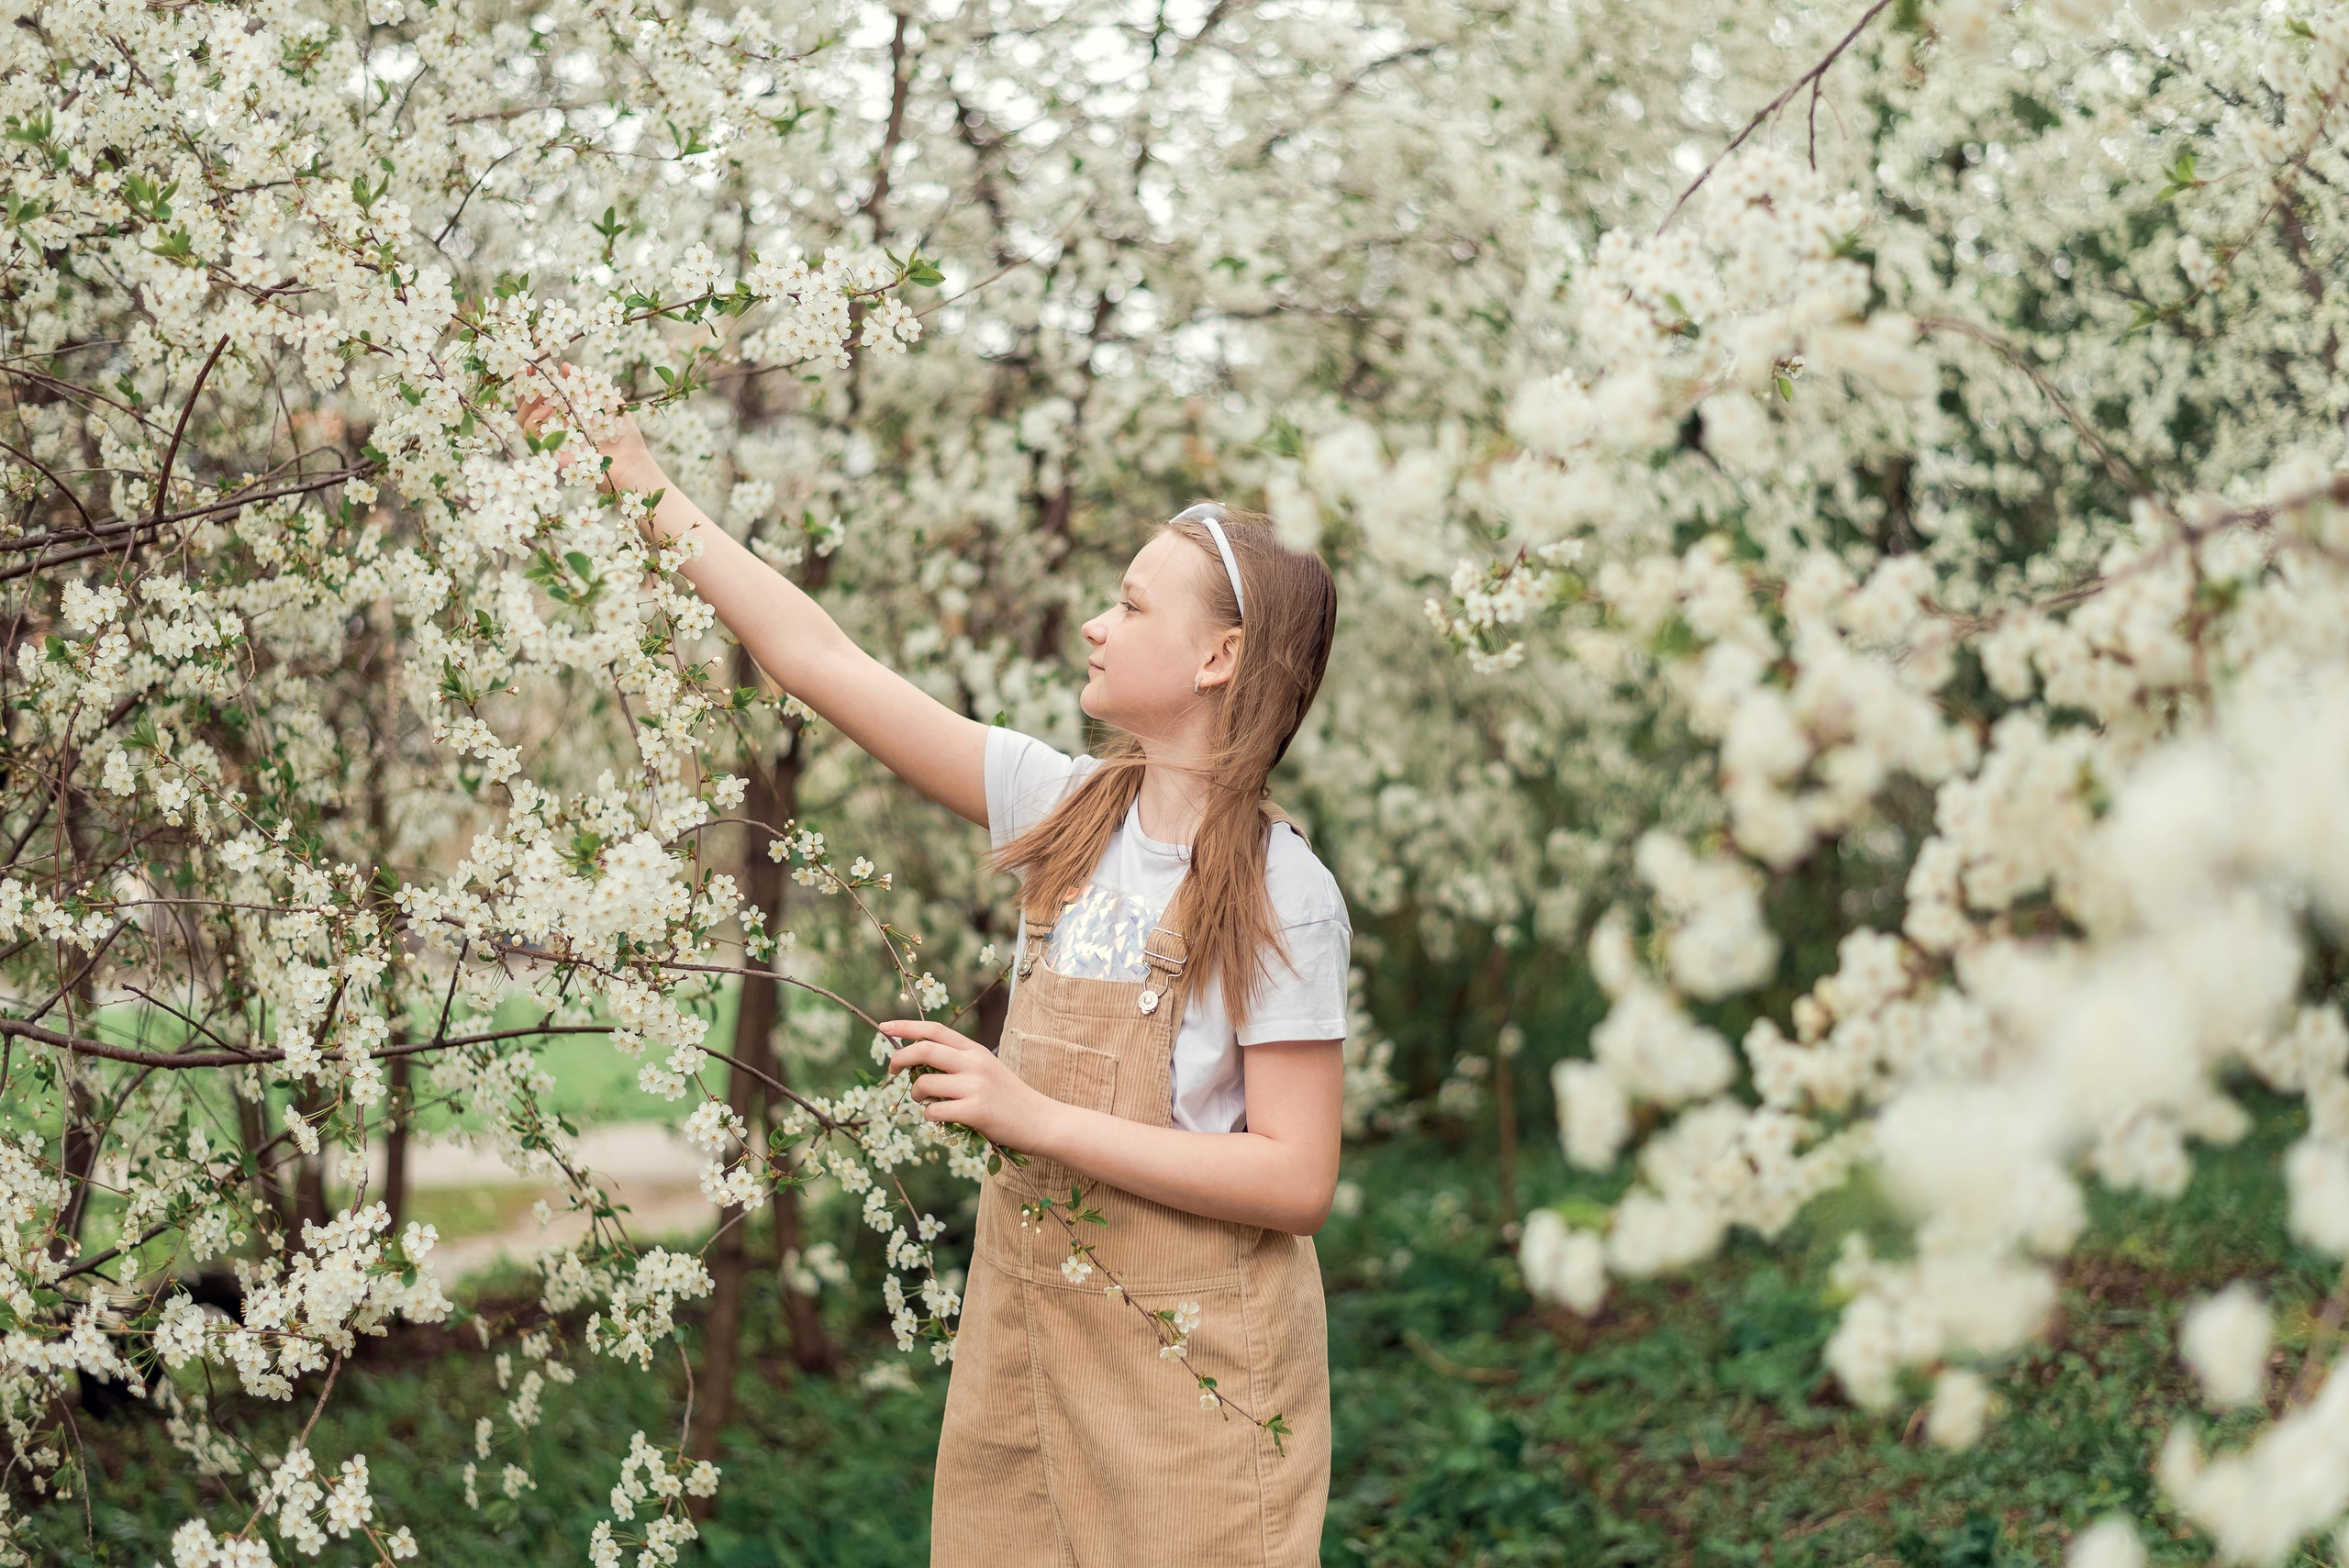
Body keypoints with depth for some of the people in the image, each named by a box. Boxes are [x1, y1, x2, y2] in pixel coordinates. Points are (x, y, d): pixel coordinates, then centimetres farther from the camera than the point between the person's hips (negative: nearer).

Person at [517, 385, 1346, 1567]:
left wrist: (1033, 1116, -20)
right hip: (1024, 1331, 5)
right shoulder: (1064, 812, 2)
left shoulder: (1280, 895, -13)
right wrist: (645, 488, 6)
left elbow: (1296, 1182, -17)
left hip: (1191, 1374, -5)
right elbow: (819, 659, 5)